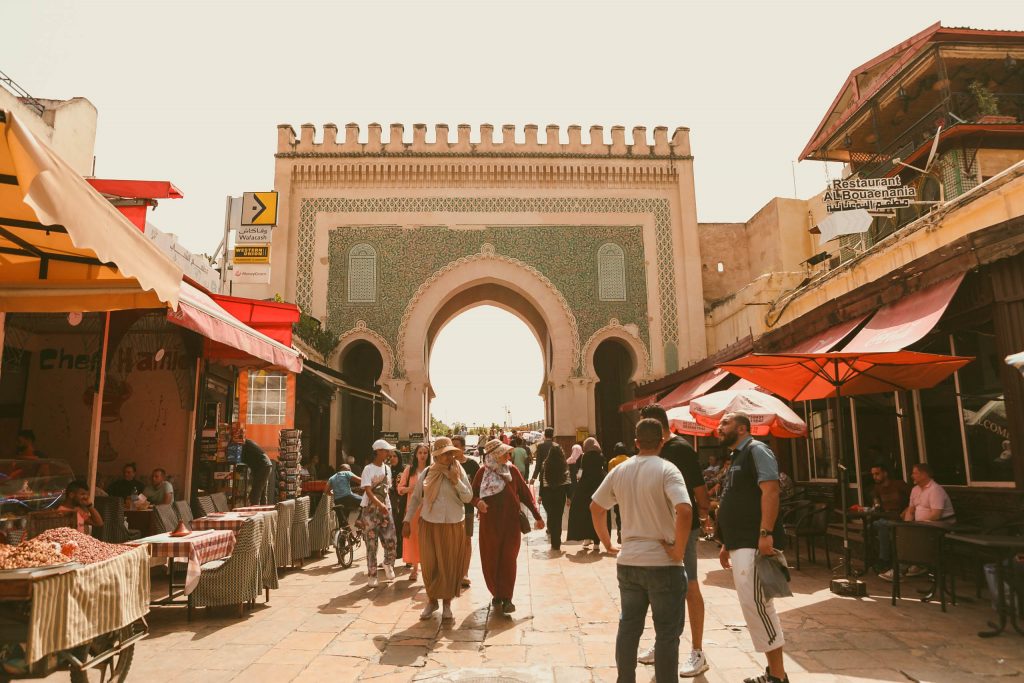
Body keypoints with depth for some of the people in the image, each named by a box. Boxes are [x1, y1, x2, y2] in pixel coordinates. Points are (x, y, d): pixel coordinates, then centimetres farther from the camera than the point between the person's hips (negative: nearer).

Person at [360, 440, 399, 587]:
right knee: (371, 543, 0)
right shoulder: (368, 469, -8)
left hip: (385, 508, 5)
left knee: (390, 540, -3)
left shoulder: (387, 468, 10)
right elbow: (367, 490, -18)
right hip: (370, 509, -4)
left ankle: (388, 564, 24)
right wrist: (380, 505, -30)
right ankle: (371, 575, 11)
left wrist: (387, 505, 10)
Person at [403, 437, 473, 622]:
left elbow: (468, 498, -5)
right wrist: (407, 521, 6)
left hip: (453, 525, -1)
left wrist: (456, 480, -17)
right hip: (429, 524, 1)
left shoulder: (459, 472, -2)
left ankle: (447, 603, 22)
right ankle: (432, 600, 25)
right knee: (430, 564, 5)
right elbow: (415, 498, 8)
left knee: (449, 565, 6)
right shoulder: (426, 473, 0)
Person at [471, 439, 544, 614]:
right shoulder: (483, 472, -3)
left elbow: (525, 493, 2)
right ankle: (496, 593, 24)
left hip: (511, 522, 0)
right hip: (489, 523, 0)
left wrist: (537, 516, 0)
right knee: (491, 560, 7)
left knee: (508, 560, -1)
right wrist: (478, 502, -19)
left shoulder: (512, 471, 0)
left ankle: (507, 598, 5)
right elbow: (473, 494, 4)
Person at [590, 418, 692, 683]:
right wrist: (678, 551, -16)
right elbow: (684, 512, -26)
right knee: (667, 634, 8)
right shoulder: (666, 470, -13)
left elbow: (596, 507, 12)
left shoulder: (619, 471, 4)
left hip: (627, 561, 5)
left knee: (628, 627, 17)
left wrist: (608, 544, 17)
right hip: (662, 563, -5)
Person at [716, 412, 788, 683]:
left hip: (754, 543, -10)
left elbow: (770, 490, -19)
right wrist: (727, 544, 22)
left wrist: (766, 533, -27)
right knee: (756, 605, 13)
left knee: (754, 604, -10)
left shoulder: (756, 450, -7)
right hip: (741, 544, 10)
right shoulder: (736, 458, 21)